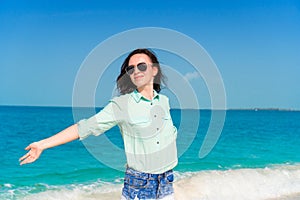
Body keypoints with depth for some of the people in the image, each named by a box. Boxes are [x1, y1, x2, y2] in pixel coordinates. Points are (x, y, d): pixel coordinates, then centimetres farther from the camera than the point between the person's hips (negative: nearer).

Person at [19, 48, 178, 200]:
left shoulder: (164, 101, 5)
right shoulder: (121, 104, -9)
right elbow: (84, 127, -11)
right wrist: (43, 144, -13)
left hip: (166, 184, 4)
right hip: (137, 185, -4)